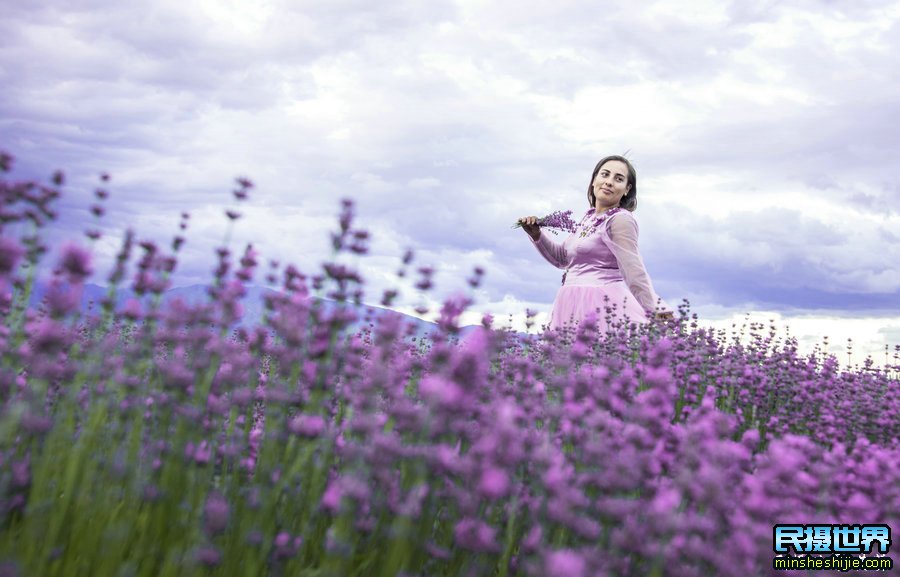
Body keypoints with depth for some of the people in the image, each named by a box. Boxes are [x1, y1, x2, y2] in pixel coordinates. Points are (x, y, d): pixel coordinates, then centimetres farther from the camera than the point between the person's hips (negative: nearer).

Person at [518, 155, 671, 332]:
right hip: (574, 305, 8)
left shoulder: (620, 220, -9)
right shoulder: (590, 217, 16)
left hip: (602, 304, -8)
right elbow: (562, 257, 28)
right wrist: (536, 235, 14)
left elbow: (635, 273, -15)